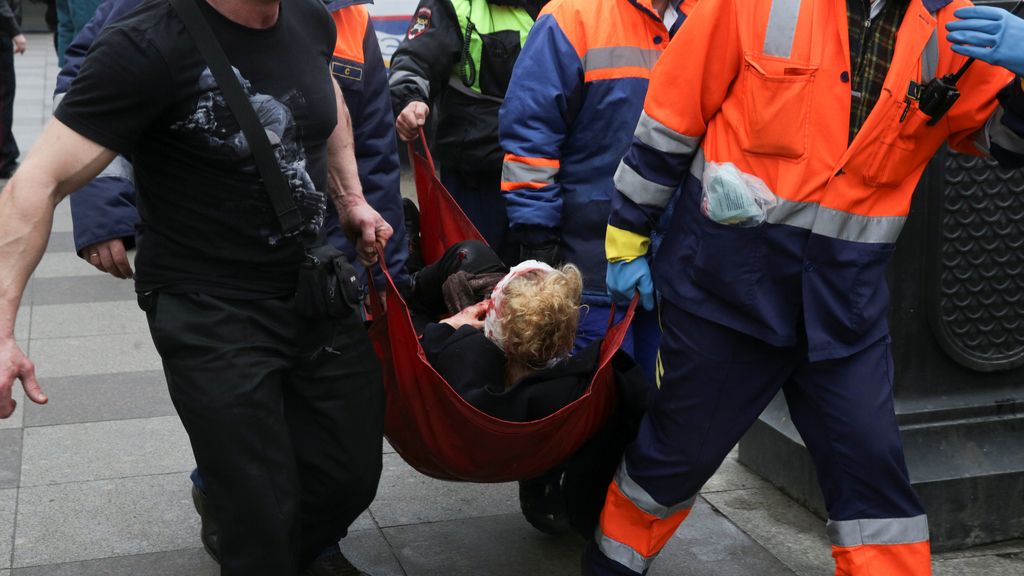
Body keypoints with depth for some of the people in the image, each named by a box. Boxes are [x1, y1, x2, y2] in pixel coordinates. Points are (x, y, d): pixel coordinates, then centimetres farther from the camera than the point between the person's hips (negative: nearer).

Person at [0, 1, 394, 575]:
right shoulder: (148, 47, -22)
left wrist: (351, 198, 13)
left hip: (317, 290, 6)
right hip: (210, 311, -6)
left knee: (354, 476, 10)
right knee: (266, 522, -4)